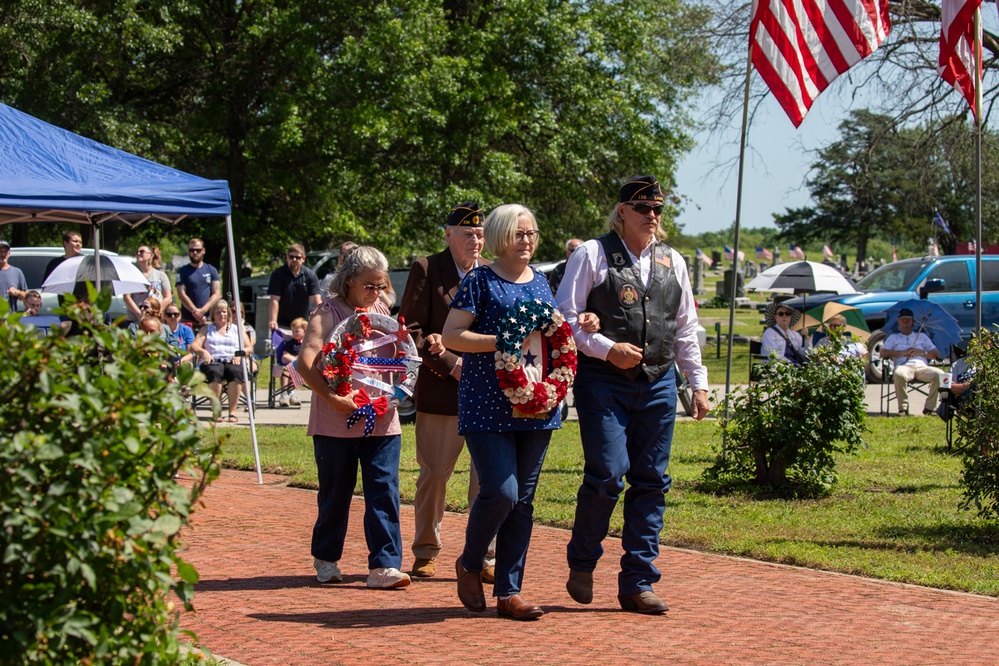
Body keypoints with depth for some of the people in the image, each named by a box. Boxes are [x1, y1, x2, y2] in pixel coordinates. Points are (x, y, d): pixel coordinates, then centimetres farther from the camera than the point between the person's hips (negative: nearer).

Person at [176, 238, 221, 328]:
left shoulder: (211, 270, 13)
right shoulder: (183, 271, 9)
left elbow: (217, 294, 5)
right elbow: (181, 295, -1)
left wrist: (203, 310, -10)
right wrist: (195, 311, -12)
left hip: (208, 320, 1)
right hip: (188, 320, -1)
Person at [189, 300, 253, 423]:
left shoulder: (237, 329, 26)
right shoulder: (206, 329, 26)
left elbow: (249, 348, 15)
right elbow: (194, 346, 11)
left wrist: (239, 354, -7)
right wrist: (203, 352, -12)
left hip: (232, 362, 0)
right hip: (213, 362, 0)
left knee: (236, 372, -37)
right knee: (215, 372, -38)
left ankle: (232, 411, -35)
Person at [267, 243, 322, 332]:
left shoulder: (310, 275, -2)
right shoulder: (278, 274, -9)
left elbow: (316, 300, -7)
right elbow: (274, 300, -16)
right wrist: (272, 321, -28)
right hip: (282, 325, -3)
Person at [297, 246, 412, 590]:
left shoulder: (382, 312, 13)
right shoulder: (328, 313, -4)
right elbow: (305, 364, -13)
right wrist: (335, 399, -21)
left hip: (382, 420, 4)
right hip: (335, 423, -4)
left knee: (384, 491, -4)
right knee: (336, 492, 8)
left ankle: (383, 565, -2)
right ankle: (326, 558, 26)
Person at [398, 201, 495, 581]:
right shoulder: (426, 270, 1)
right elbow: (411, 329, -4)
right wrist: (451, 365, -12)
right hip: (440, 390, -2)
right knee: (434, 474, 7)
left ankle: (486, 557, 10)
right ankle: (426, 553, 21)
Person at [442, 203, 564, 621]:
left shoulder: (540, 282, 16)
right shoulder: (480, 281, -2)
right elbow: (450, 336, -8)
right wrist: (503, 341, -17)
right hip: (487, 405, -6)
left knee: (523, 499, 5)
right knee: (501, 491, -15)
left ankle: (509, 592, 11)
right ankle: (470, 564, 13)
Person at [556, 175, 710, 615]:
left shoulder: (672, 262, 15)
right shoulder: (592, 255, 1)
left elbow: (686, 328, 20)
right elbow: (566, 318, -3)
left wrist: (698, 383, 15)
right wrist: (607, 349, -14)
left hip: (658, 385, 5)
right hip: (603, 384, -5)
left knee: (651, 482, 2)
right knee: (607, 475, -13)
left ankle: (637, 584, 9)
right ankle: (581, 563, 11)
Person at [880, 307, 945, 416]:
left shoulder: (922, 336, 31)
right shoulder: (893, 337, 27)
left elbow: (936, 354, 21)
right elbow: (883, 353, 10)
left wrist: (922, 353, 1)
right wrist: (902, 352, 0)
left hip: (922, 366, 2)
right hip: (904, 366, -2)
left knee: (939, 374, -31)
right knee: (899, 374, -41)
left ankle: (929, 407, -22)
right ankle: (903, 407, -31)